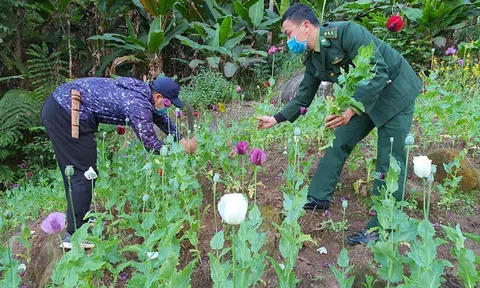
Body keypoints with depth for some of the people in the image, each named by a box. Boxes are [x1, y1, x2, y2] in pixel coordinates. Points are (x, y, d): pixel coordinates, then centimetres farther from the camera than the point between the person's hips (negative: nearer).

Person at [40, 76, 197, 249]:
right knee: (84, 174, -4)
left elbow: (161, 117, 23)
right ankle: (74, 235, 3)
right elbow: (151, 144, -11)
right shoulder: (138, 105, -18)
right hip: (68, 117, -11)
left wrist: (181, 139, 21)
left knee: (73, 170, 20)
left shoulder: (140, 89, 10)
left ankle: (79, 217, 35)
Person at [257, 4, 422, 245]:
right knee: (339, 143, 7)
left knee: (389, 160, -4)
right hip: (362, 97, 8)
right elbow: (303, 98, 9)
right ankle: (318, 198, 20)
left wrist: (350, 109, -40)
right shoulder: (313, 60, -2)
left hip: (394, 92, -7)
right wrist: (276, 119, 5)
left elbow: (378, 73, -31)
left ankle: (381, 226, 5)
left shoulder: (347, 32, -26)